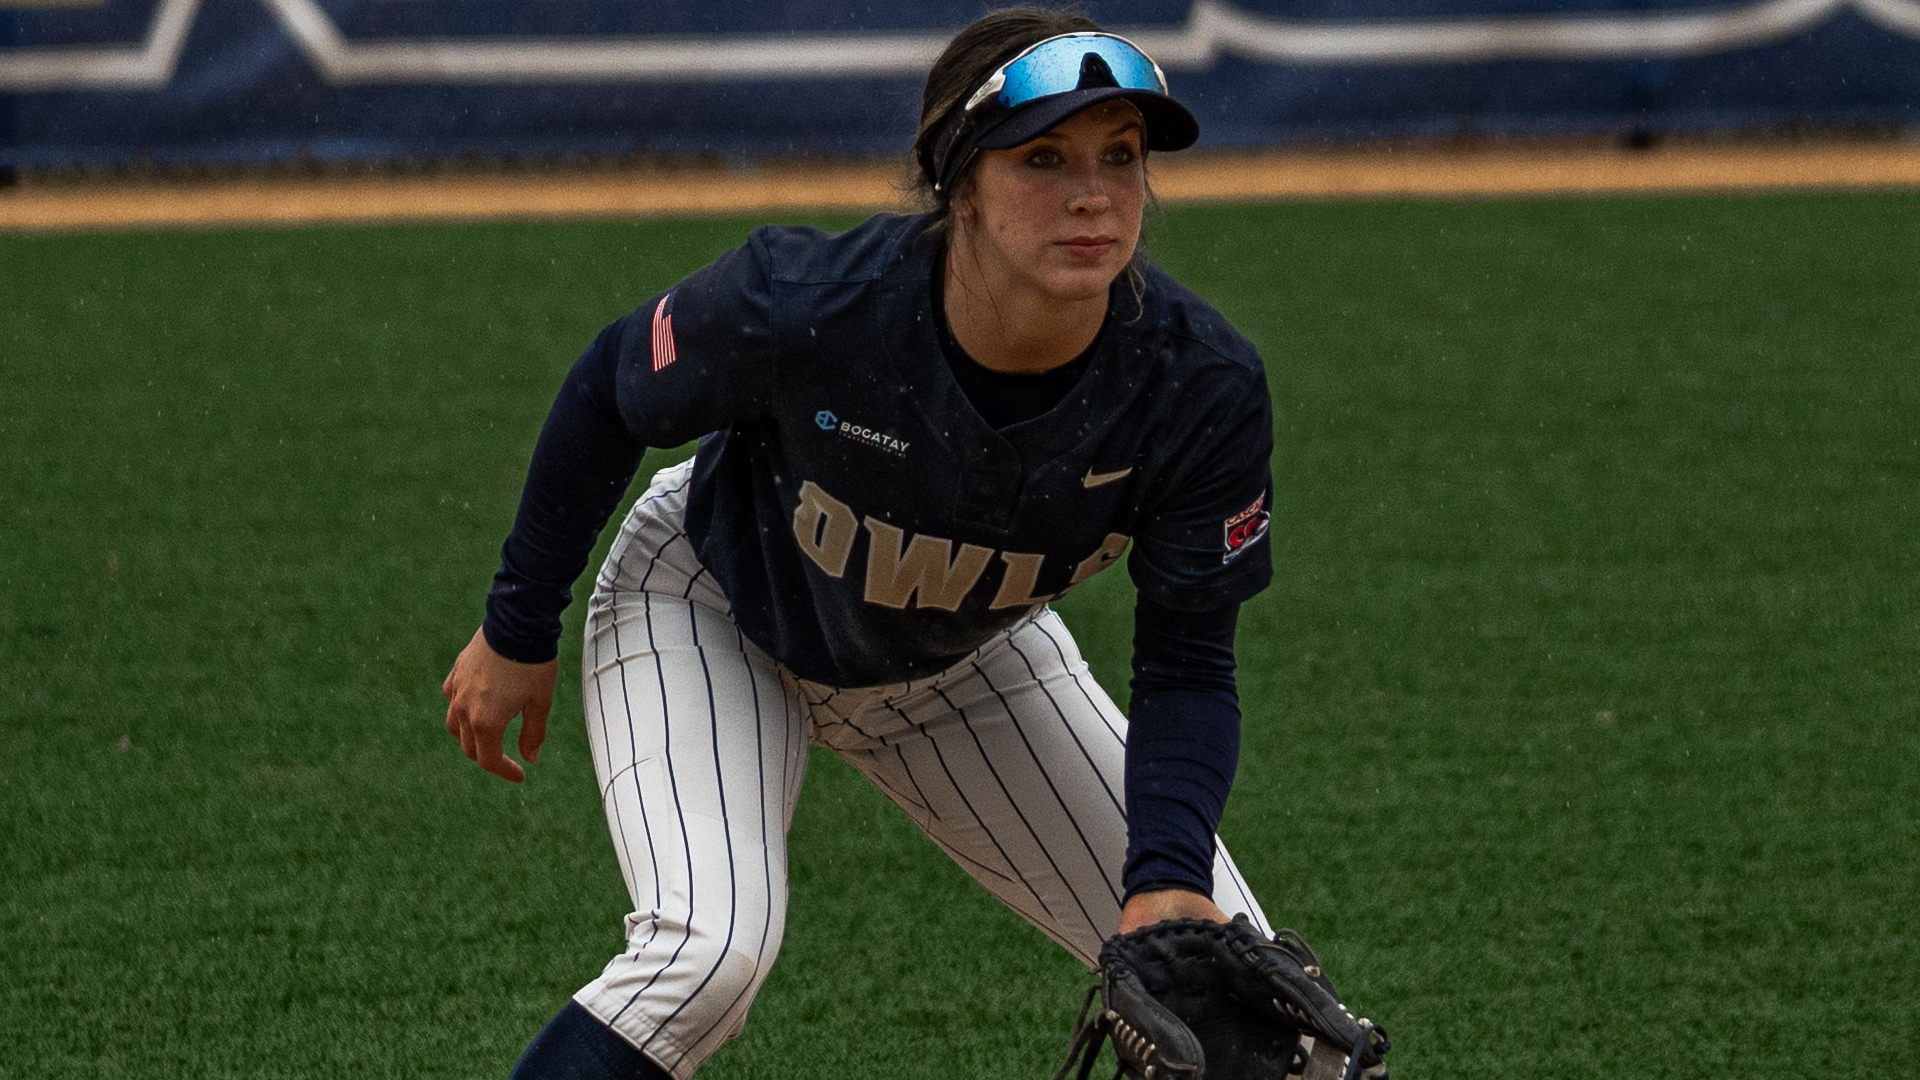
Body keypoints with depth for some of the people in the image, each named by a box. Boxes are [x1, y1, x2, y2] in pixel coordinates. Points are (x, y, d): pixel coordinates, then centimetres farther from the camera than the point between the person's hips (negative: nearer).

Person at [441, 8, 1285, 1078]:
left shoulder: (1204, 388, -31)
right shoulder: (805, 304, -37)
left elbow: (1188, 665, -19)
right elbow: (612, 391, -16)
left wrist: (1169, 877, -36)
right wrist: (519, 632, -4)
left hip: (963, 660, 4)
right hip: (710, 611, -4)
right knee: (710, 950, -30)